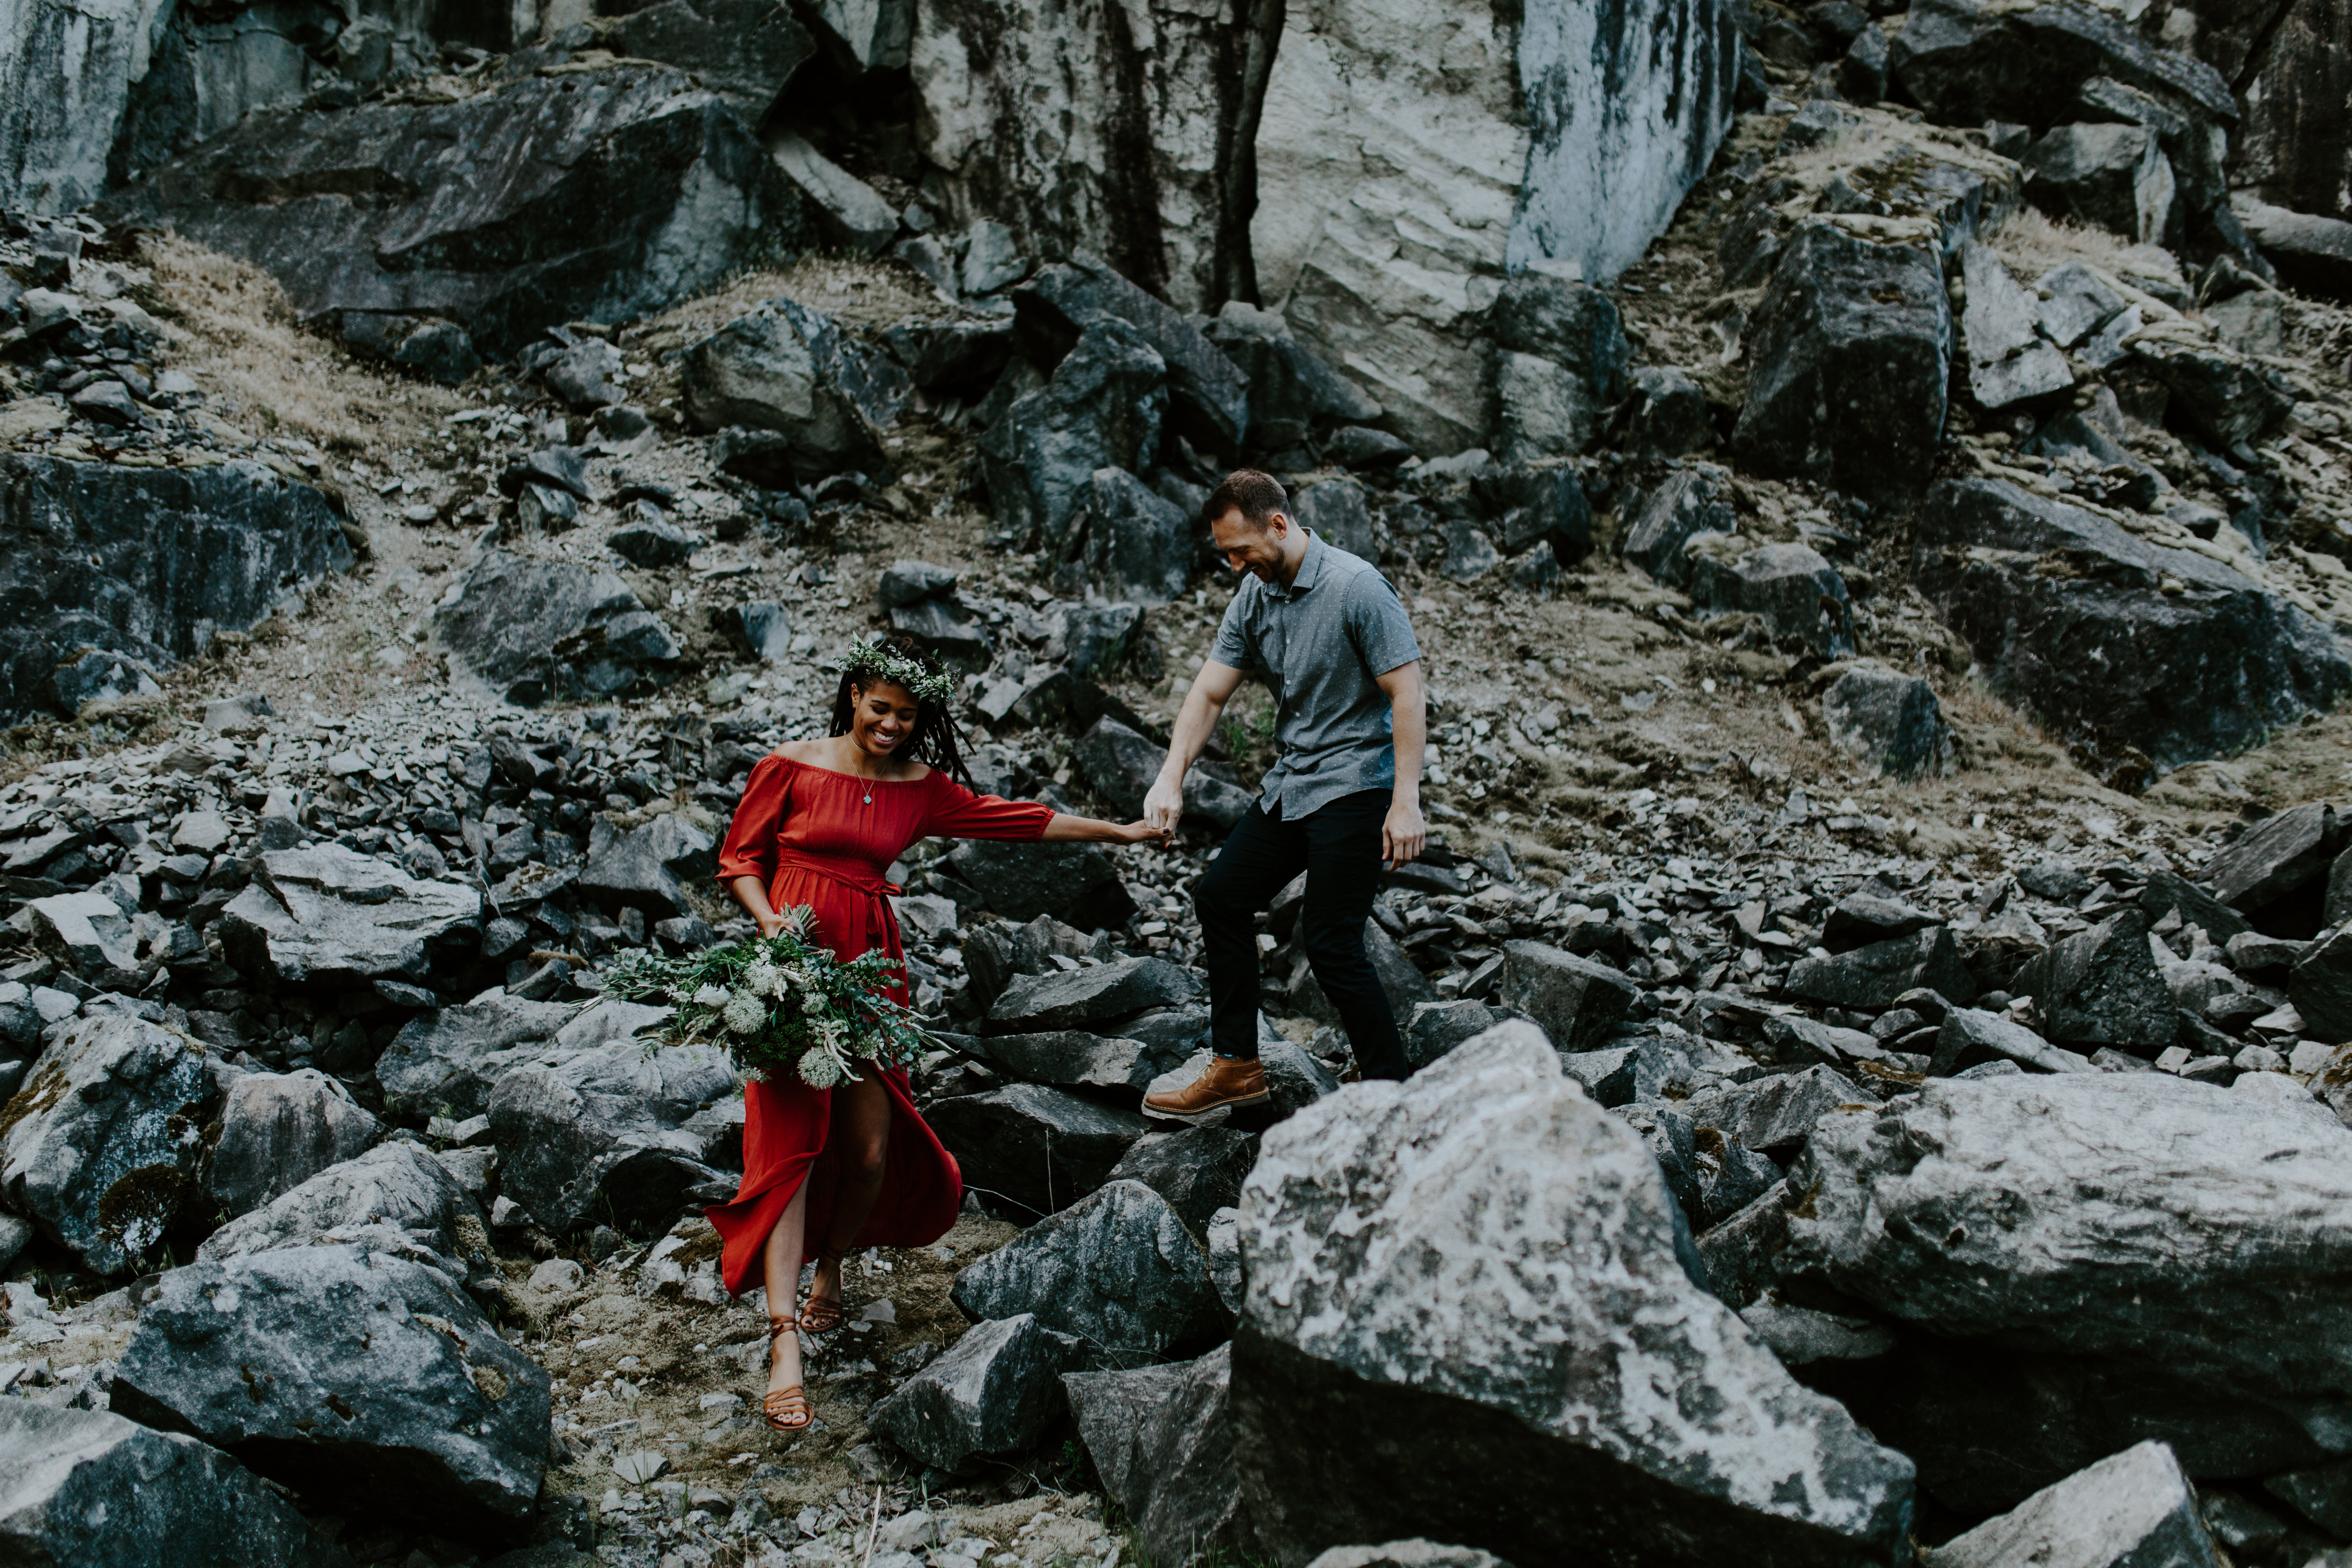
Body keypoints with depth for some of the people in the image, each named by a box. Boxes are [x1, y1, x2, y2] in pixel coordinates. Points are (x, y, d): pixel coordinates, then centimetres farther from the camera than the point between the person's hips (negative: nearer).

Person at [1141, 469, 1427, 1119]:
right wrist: (1171, 778, -9)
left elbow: (1407, 694, -20)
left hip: (1355, 784, -9)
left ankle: (1392, 1090, -1)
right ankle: (1237, 1065, 22)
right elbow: (1210, 692, 5)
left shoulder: (1357, 588, -19)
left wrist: (1406, 802, -25)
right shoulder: (1254, 594, 4)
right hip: (1291, 783, 9)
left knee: (1330, 942, -12)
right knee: (1221, 894, 11)